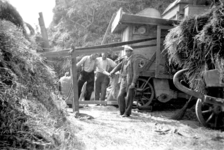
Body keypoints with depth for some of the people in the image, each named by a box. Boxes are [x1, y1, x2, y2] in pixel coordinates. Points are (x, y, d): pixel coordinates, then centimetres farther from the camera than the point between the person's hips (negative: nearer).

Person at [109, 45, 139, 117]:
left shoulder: (134, 60, -6)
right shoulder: (125, 60, 17)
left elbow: (136, 73, -13)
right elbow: (119, 66, 3)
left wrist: (133, 82, -20)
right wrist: (112, 72, -14)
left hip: (130, 82, -6)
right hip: (123, 81, 6)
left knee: (128, 98, 1)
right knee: (120, 96, 4)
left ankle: (127, 113, 13)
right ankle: (122, 111, 19)